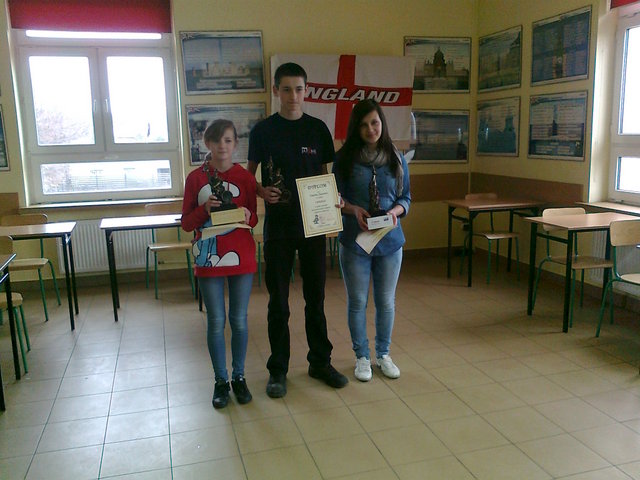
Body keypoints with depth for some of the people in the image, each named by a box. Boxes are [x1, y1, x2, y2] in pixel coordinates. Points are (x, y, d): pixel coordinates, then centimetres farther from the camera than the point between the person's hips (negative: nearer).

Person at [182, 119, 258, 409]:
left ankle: (239, 377, 24)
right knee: (216, 321, 6)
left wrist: (247, 215, -16)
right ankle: (220, 381, 20)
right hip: (208, 258, 0)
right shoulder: (196, 178, 0)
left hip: (240, 257, 1)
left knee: (239, 320, 8)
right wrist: (205, 209, -17)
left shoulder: (245, 177, 2)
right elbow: (186, 223, 1)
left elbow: (254, 219, 6)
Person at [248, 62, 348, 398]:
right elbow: (249, 174, 5)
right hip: (277, 226, -1)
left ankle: (320, 362, 26)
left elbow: (324, 175, 9)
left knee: (315, 297, 11)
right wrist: (261, 191, -16)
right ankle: (278, 369, 20)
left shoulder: (317, 129, 4)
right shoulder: (263, 130, -1)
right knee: (278, 301, 6)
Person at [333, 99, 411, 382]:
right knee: (357, 302, 9)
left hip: (390, 241, 2)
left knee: (386, 302, 12)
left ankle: (383, 354, 31)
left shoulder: (396, 158, 3)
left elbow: (406, 197, 8)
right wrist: (354, 210, -19)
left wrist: (395, 211, -13)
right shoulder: (345, 158, -3)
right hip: (354, 241, -2)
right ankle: (361, 357, 26)